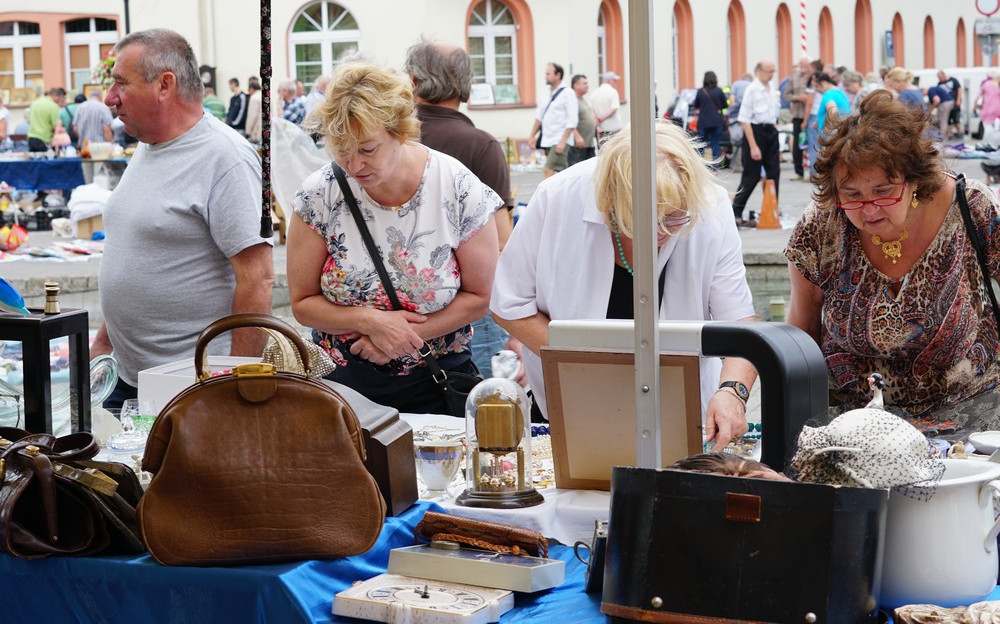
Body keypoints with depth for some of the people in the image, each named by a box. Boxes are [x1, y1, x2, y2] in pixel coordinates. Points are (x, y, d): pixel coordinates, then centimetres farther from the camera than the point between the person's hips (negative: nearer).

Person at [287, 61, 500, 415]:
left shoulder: (460, 190, -9)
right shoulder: (319, 195, -6)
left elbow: (479, 297, -1)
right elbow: (302, 303, 0)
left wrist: (410, 334, -13)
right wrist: (370, 321, -15)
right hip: (343, 382, 1)